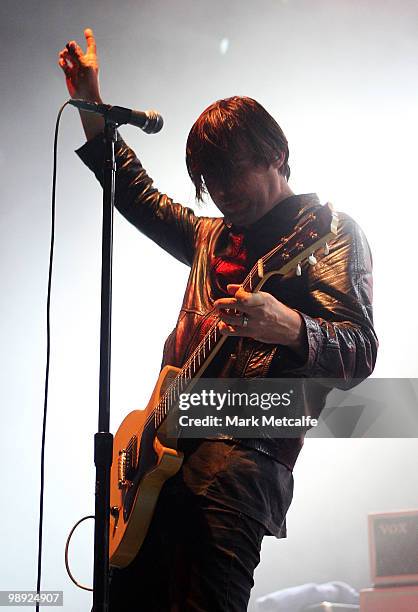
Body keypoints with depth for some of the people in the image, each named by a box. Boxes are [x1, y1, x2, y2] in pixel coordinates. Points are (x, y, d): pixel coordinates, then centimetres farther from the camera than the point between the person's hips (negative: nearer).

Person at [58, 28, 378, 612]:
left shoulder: (329, 228, 1)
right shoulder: (214, 236, 23)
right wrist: (90, 101, 32)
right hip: (167, 443, 8)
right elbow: (138, 193, 35)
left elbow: (360, 353, -9)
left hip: (244, 453, -7)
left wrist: (289, 327, -31)